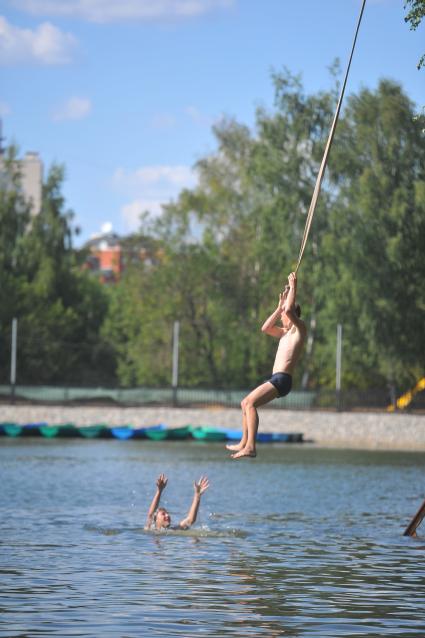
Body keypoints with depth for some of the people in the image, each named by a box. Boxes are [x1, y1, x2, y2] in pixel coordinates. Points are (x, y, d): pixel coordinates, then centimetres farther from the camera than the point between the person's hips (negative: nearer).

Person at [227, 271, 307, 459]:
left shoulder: (300, 328, -4)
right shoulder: (286, 332, 24)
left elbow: (289, 310, -21)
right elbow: (266, 328, 29)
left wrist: (293, 288, -11)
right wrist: (279, 308, 23)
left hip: (282, 379, -10)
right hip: (276, 379, 10)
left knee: (251, 402, -22)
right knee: (246, 403, 17)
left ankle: (250, 447, -29)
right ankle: (244, 442, 21)